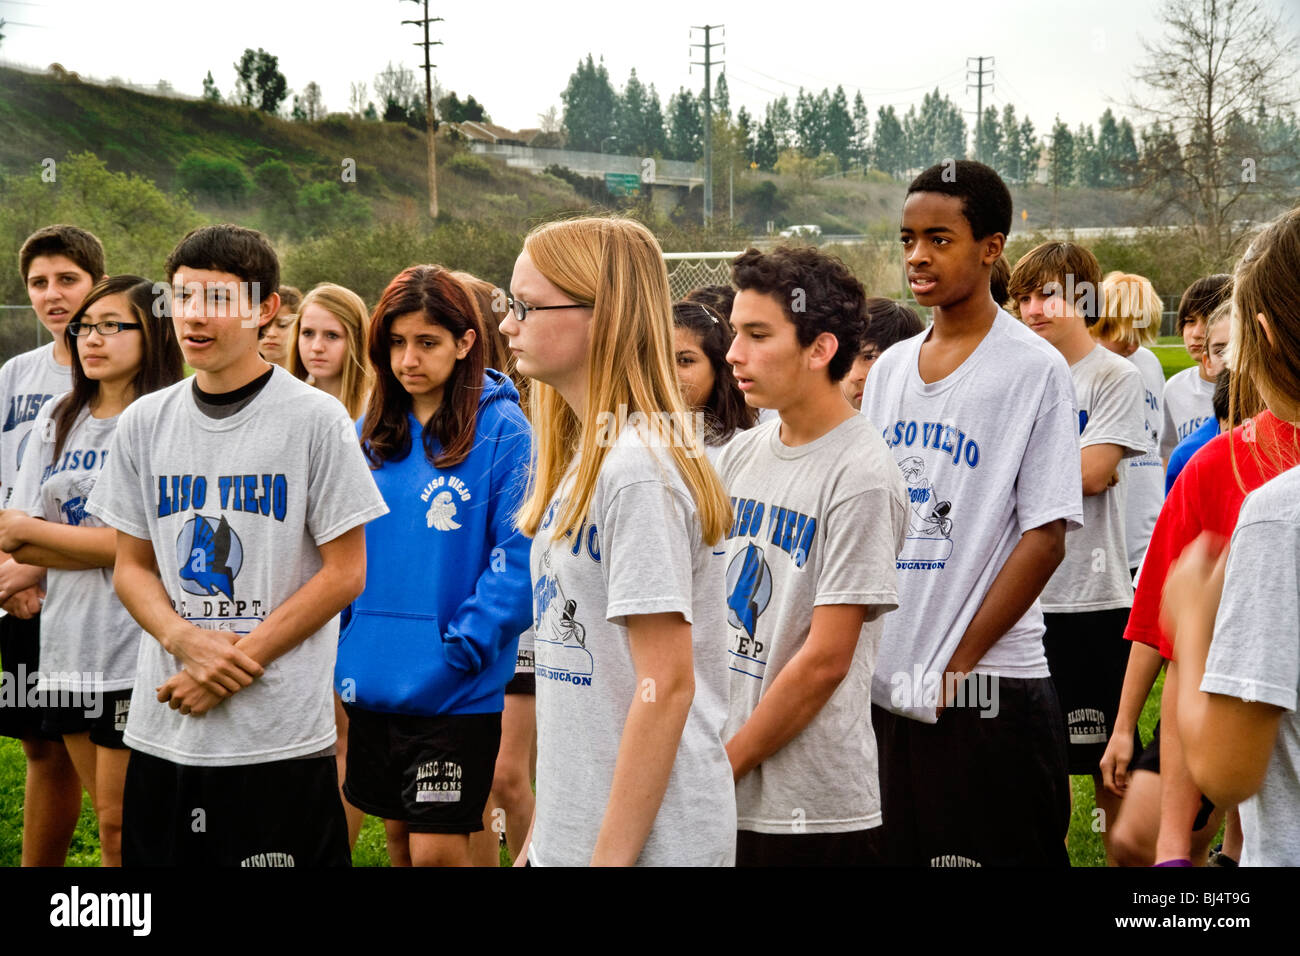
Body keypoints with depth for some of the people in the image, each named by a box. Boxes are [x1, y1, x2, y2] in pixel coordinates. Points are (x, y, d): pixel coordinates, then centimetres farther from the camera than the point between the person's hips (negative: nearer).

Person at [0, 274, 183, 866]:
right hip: (67, 642, 6)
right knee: (111, 823, 14)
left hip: (134, 648, -6)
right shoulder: (57, 419, 12)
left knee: (122, 826, -2)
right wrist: (104, 547, -12)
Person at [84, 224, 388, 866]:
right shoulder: (144, 423, 8)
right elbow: (131, 567, 11)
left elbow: (345, 574, -6)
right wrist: (186, 640, -10)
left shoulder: (315, 420, -5)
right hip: (161, 732, 4)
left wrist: (239, 662, -11)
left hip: (282, 735, -4)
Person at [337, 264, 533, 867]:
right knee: (399, 841, 16)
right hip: (375, 681, 6)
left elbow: (517, 558, -13)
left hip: (456, 694, -6)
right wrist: (347, 648, 5)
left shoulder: (501, 432, -9)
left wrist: (461, 650, -18)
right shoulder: (372, 433, 8)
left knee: (438, 851, -5)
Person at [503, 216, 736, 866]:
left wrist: (612, 854, -19)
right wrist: (543, 829, 15)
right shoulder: (580, 457, 10)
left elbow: (666, 683, -19)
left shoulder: (638, 469, -17)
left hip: (650, 838, -8)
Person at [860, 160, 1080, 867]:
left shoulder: (1034, 368, -6)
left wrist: (956, 664, -13)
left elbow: (1045, 539, -11)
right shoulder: (889, 368, 11)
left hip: (986, 691, -6)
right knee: (894, 849, 12)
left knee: (998, 853, 0)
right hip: (881, 687, 6)